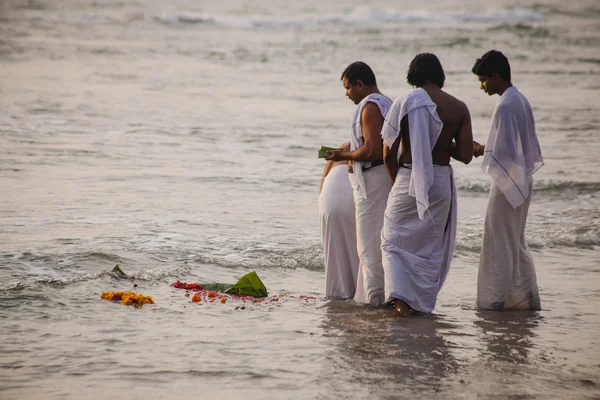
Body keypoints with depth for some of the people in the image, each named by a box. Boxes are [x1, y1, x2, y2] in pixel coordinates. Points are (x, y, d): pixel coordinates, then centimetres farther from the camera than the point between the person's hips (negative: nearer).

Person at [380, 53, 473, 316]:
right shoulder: (459, 108, -2)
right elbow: (465, 155, -4)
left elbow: (388, 154, -8)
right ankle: (422, 302, 18)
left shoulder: (405, 102, -7)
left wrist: (398, 183, 8)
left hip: (407, 178, -2)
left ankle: (398, 296, -11)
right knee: (431, 245, 16)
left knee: (394, 242, 9)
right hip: (440, 181, 2)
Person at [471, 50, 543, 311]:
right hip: (523, 181, 10)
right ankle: (524, 297, 19)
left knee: (498, 244, -3)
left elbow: (500, 154, -23)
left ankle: (493, 300, 1)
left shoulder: (505, 107, -19)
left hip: (507, 183, -10)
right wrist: (486, 149, 15)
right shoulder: (522, 101, 10)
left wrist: (481, 151, -8)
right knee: (517, 243, 15)